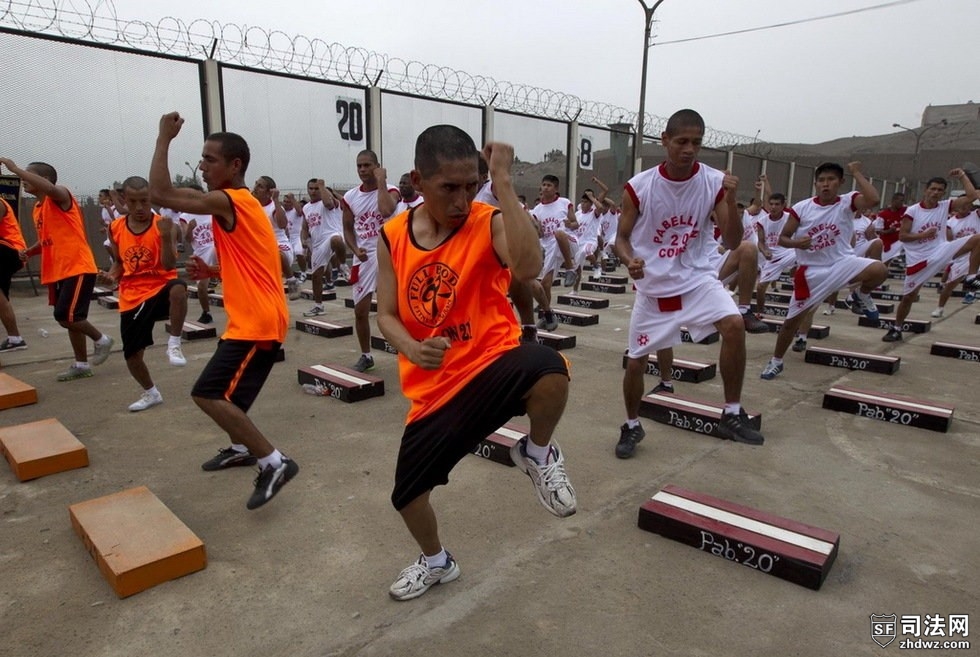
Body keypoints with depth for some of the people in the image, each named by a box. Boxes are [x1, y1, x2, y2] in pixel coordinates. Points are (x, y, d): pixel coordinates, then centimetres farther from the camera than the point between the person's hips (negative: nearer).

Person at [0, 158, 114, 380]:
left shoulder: (61, 196, -10)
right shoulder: (37, 209, 16)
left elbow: (50, 188, -35)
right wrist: (29, 251, 8)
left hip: (78, 268, -9)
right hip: (57, 271, 9)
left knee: (65, 316, -14)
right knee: (69, 318, 11)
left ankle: (102, 340, 10)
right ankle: (81, 365, 20)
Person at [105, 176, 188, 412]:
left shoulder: (163, 225, -10)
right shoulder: (115, 228, 4)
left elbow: (170, 265, -20)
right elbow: (119, 261, 18)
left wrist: (166, 237, -34)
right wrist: (113, 273, -4)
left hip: (160, 289, -4)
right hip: (132, 299, 5)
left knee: (178, 289, -43)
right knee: (131, 354, 9)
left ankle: (174, 344, -23)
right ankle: (151, 393, 36)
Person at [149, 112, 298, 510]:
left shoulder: (230, 201, -14)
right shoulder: (239, 205, 17)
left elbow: (160, 194, -19)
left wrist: (164, 139, -10)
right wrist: (212, 272, 10)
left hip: (258, 322, -11)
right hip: (252, 319, 11)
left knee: (208, 394, -15)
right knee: (224, 389, 26)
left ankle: (274, 463, -13)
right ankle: (241, 448, 45)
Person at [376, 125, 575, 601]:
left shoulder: (489, 223, -12)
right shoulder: (393, 236, 1)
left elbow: (529, 267, -34)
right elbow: (386, 315, 4)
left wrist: (503, 182, -30)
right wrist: (410, 347, -18)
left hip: (491, 365, -4)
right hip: (434, 387, 5)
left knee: (548, 370, -40)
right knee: (406, 492, 16)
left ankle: (538, 454, -4)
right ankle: (436, 561, 51)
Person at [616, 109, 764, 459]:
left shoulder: (715, 182, -9)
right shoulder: (639, 187, -12)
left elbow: (733, 243, -9)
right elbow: (621, 238, -3)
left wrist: (730, 201, -25)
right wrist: (630, 260, -25)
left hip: (697, 279, 0)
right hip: (653, 286, 0)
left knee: (734, 325, -26)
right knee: (636, 361, 4)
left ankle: (731, 415, -8)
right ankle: (632, 425, 31)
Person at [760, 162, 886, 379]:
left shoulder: (848, 201, -6)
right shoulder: (801, 208, -5)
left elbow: (873, 200, -29)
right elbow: (782, 239, -1)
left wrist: (857, 173, -19)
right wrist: (796, 243, -23)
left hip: (842, 263, 0)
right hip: (812, 272, 1)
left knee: (878, 270, -33)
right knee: (792, 319, 4)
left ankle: (861, 295, 3)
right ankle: (775, 362, 25)